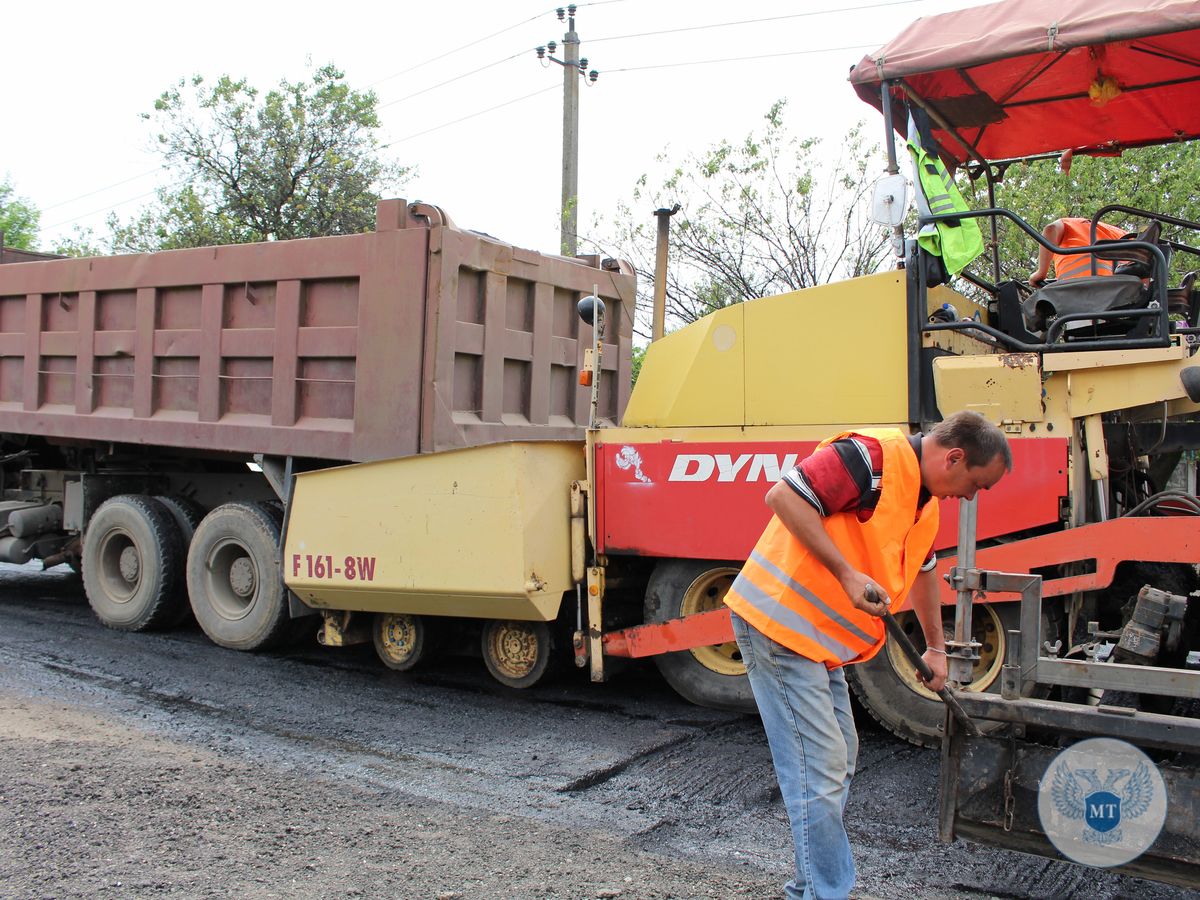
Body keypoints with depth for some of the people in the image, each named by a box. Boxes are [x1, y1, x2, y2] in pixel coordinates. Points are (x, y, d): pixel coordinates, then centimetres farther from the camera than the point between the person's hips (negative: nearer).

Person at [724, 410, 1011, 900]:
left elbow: (922, 568, 30)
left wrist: (936, 647, 37)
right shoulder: (874, 456, -19)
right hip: (777, 621, -10)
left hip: (821, 639, 10)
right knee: (820, 770, -7)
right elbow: (783, 496, -27)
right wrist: (847, 574, -28)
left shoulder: (926, 503, 13)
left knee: (838, 760, 18)